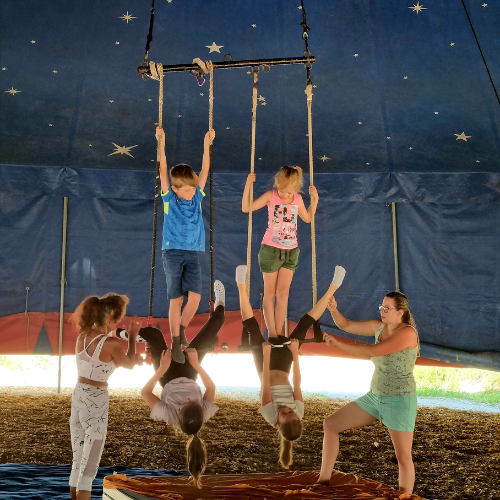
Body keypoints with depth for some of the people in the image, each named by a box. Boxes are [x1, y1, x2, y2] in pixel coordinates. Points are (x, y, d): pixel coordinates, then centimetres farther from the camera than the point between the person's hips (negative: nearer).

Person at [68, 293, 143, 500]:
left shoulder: (82, 335, 2)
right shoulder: (111, 344, -17)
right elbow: (129, 365, 2)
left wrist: (135, 358, 13)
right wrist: (132, 337, 11)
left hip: (78, 396, 7)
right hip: (96, 401, -7)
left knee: (78, 461, 18)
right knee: (89, 465, 2)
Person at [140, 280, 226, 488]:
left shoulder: (168, 416, -40)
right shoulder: (205, 414, -34)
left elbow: (145, 392, -28)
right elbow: (211, 388, -15)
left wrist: (161, 370, -35)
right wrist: (197, 365, -24)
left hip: (169, 379, -1)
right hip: (188, 377, 2)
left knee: (154, 335, -15)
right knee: (208, 332, 3)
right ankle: (220, 306, 34)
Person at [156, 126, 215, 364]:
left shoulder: (197, 197, 7)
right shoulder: (169, 199, -1)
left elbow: (205, 170, 6)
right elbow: (163, 170, -7)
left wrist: (207, 143, 2)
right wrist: (162, 143, -12)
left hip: (192, 253, 3)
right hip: (173, 252, -3)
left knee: (195, 297, -9)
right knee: (176, 299, -1)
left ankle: (182, 328, 16)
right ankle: (175, 343, 9)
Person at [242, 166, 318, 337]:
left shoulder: (298, 199, 1)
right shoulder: (271, 196, -9)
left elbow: (307, 218, 19)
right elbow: (246, 208, -10)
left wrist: (314, 199, 8)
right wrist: (248, 185, -19)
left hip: (291, 251, 3)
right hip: (271, 249, -3)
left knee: (283, 293, 4)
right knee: (270, 293, 5)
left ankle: (279, 333, 10)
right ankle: (271, 333, 11)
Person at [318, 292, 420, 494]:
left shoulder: (408, 332, -19)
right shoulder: (380, 326, 6)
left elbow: (371, 352, -26)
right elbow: (346, 325, 6)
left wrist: (338, 343, -20)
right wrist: (333, 309, -15)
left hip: (399, 401, -8)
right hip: (376, 398, 8)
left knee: (403, 458, -4)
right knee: (330, 424, 2)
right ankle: (323, 482, 7)